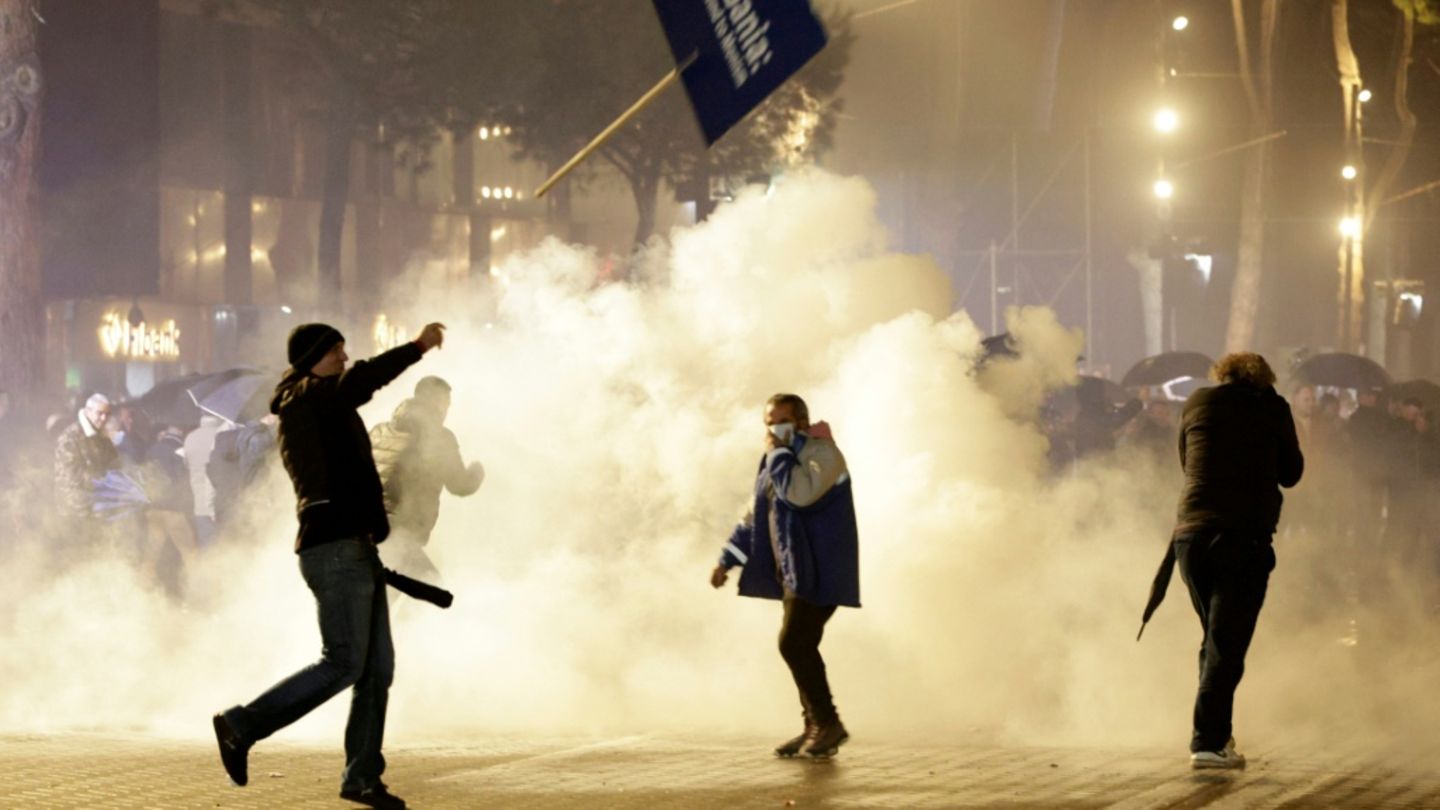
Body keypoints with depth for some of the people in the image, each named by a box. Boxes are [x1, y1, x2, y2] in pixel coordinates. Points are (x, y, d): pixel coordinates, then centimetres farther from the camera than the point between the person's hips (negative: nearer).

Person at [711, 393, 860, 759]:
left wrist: (778, 453, -19)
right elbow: (754, 518, 26)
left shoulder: (821, 453, -11)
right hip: (794, 571, 9)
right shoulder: (779, 460, 17)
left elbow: (801, 493, -31)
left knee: (794, 643, -17)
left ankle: (828, 723, -9)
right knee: (799, 647, 8)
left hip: (818, 572, -9)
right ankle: (816, 727, 14)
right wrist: (727, 561, 23)